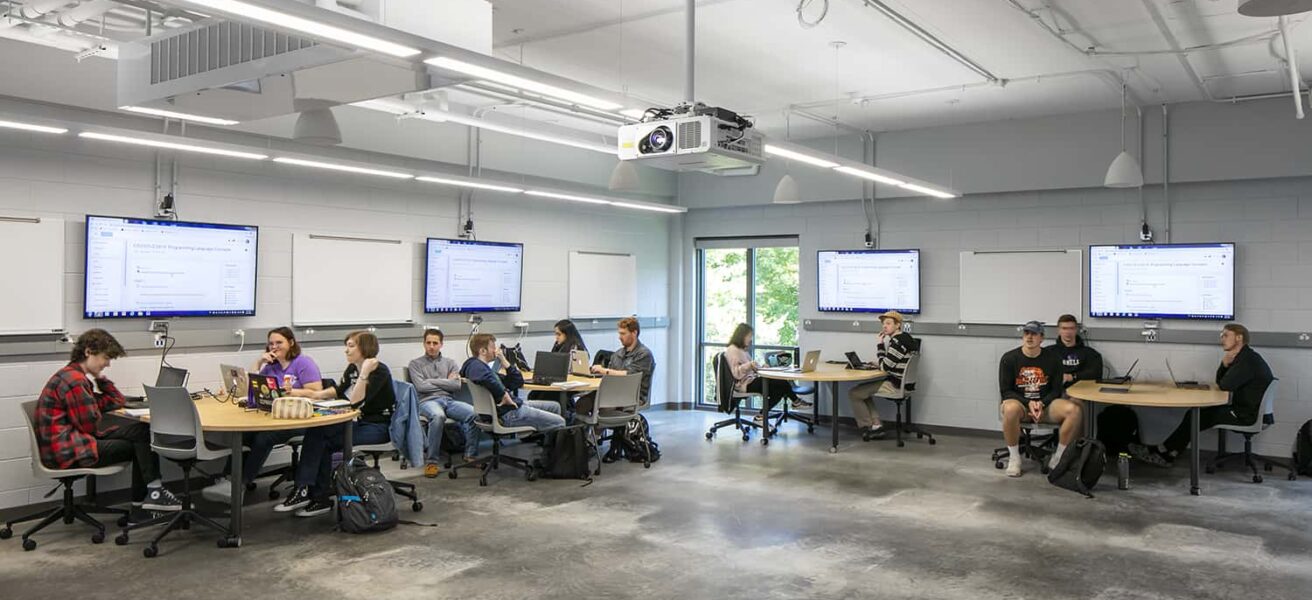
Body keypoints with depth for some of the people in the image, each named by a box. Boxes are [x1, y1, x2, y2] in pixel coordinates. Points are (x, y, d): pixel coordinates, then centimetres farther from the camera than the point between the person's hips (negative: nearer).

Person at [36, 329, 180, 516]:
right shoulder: (75, 380, -16)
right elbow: (90, 426, -16)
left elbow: (117, 402, 18)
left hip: (70, 441, 10)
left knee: (141, 432, 6)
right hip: (66, 451, -10)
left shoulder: (75, 376, 16)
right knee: (141, 442, -6)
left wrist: (100, 378, 8)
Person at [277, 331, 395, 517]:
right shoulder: (352, 369, 8)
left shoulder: (379, 371, -15)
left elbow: (355, 402, -26)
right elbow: (339, 391, 28)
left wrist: (365, 372, -33)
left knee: (324, 440, -21)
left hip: (379, 427, -8)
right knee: (316, 432, -16)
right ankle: (304, 491, -17)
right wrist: (318, 395, 12)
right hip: (358, 422, 8)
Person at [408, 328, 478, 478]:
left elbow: (457, 385, 4)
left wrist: (432, 381, 0)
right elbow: (420, 387, -3)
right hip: (428, 401, -3)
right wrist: (446, 383, 3)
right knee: (438, 416, -41)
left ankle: (470, 455, -14)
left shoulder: (450, 363, 20)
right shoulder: (415, 363, 14)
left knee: (475, 413, -28)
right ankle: (432, 461, -32)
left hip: (449, 400, 3)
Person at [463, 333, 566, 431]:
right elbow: (487, 379, -39)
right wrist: (504, 395, -27)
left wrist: (504, 361, 8)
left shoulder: (485, 367, 19)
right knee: (559, 423, -9)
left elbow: (518, 382, 18)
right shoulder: (475, 366, -12)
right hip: (508, 413, -11)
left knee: (555, 406, 22)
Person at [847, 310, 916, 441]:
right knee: (863, 390, 24)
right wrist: (879, 362, 3)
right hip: (900, 382, 11)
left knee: (853, 394, -5)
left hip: (895, 386, -11)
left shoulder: (897, 342, -21)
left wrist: (880, 344, -13)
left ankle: (867, 428, 9)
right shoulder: (905, 337, 11)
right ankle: (877, 425, 14)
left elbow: (884, 366, -20)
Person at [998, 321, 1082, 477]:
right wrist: (1029, 403, -18)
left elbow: (1056, 390, 4)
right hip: (1019, 402, -2)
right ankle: (1014, 457, -18)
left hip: (1045, 404, 2)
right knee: (1010, 409, -39)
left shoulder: (1052, 358, 1)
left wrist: (1042, 404, -15)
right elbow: (1006, 391, -5)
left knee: (1073, 410, -26)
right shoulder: (1009, 358, -4)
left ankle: (1058, 457, -8)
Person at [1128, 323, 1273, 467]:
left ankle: (1163, 451, 2)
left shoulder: (1248, 359, -19)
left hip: (1245, 414, -9)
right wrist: (1224, 364, -4)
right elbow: (1219, 383, 14)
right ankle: (1166, 454, 0)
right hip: (1242, 408, 10)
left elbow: (1225, 385, -25)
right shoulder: (1243, 357, 15)